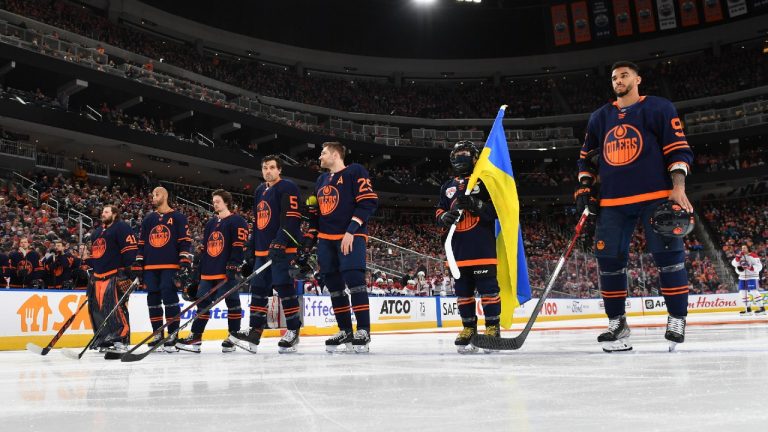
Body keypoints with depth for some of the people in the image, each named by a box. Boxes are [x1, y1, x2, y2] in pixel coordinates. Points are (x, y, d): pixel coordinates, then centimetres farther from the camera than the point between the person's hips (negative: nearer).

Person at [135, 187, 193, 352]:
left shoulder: (178, 217, 3)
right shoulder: (148, 219, 17)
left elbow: (185, 241, -3)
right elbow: (141, 244, 18)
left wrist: (185, 264, -12)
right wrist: (138, 266, 10)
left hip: (170, 266, -5)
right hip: (150, 267, 5)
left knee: (170, 298, -11)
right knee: (153, 300, 6)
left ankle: (172, 336, -6)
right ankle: (158, 335, 14)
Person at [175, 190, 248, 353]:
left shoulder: (237, 221, -3)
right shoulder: (210, 224, 21)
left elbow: (239, 246, -12)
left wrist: (233, 265, -21)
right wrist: (200, 270, 20)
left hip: (227, 272, -8)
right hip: (208, 272, 8)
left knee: (232, 302, -2)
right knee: (203, 302, 6)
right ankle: (196, 337, 9)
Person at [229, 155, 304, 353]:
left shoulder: (287, 188, -6)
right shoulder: (259, 191, 21)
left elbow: (292, 219, -16)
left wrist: (280, 243, -25)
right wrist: (252, 248, 22)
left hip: (283, 249, -8)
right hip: (262, 250, 9)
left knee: (284, 288, -10)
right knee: (258, 289, 8)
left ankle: (293, 331, -1)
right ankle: (255, 331, 14)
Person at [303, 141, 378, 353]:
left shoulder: (355, 171, -3)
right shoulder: (321, 180, 20)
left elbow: (368, 202, -13)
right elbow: (315, 213, 25)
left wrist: (351, 231, -20)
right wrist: (309, 238, 14)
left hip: (351, 236, -7)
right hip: (326, 239, 7)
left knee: (353, 278, -19)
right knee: (334, 285, 3)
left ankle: (363, 331, -14)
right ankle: (345, 331, 10)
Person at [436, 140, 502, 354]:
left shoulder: (484, 182, 3)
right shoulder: (447, 187, 19)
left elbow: (498, 208, -4)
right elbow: (439, 212, 19)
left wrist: (476, 205, -19)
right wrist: (445, 217, -5)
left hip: (483, 246, -5)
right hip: (459, 248, 5)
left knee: (488, 287, -7)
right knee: (463, 290, 6)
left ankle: (492, 327, -1)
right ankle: (469, 328, 13)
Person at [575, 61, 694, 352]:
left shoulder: (659, 108, 5)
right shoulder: (599, 118, 18)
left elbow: (678, 149, -1)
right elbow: (587, 157, 24)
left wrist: (678, 187, -13)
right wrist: (585, 187, 9)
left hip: (655, 197, -4)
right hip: (612, 202, 4)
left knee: (668, 255, -7)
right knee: (609, 260, -1)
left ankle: (677, 319, 5)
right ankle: (617, 323, 8)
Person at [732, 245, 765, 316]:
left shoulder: (753, 256, -8)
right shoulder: (740, 256, 11)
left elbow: (759, 266, -13)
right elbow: (734, 264, -1)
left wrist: (750, 268, -27)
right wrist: (738, 257, -17)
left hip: (752, 276, -7)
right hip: (742, 277, 7)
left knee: (754, 291, -17)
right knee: (742, 292, 6)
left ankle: (762, 308, -13)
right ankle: (748, 309, 15)